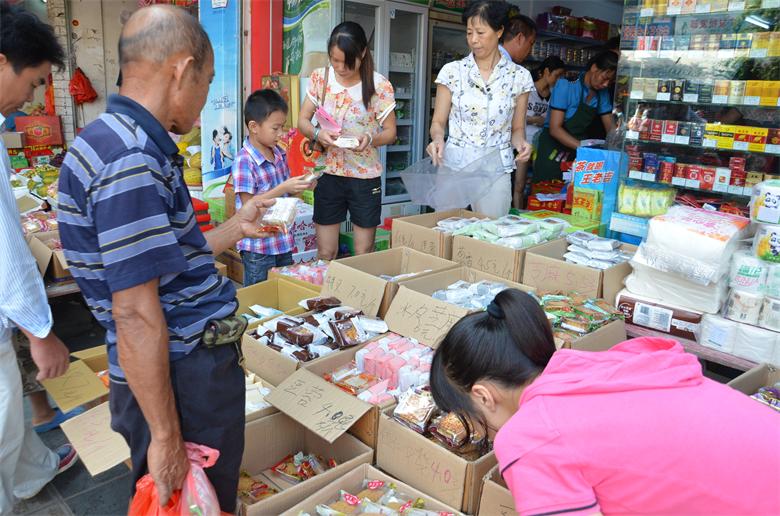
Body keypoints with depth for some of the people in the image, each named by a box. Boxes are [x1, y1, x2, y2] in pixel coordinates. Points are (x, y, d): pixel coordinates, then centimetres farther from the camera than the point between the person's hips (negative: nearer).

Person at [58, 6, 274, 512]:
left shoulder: (117, 140, 9)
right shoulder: (133, 160, -24)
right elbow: (136, 314, -25)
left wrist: (237, 228, 19)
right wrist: (166, 435, -19)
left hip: (196, 361, 9)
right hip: (183, 378, -9)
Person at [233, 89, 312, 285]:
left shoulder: (280, 154, 5)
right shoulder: (244, 161, -17)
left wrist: (299, 186, -5)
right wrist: (284, 188, -24)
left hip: (284, 242, 7)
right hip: (258, 247, -7)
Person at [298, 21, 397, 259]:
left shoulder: (379, 85, -8)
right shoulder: (320, 78, -1)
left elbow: (390, 132, -1)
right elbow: (302, 121, 4)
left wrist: (371, 139, -23)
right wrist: (317, 134, -19)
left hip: (365, 176, -1)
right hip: (328, 174, 2)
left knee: (364, 255, 7)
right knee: (325, 253, 7)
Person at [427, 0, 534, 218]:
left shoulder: (519, 76, 2)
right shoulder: (452, 71, 1)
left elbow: (517, 128, 10)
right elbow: (438, 122, 4)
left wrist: (520, 142, -12)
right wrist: (438, 139, -17)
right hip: (453, 166, 0)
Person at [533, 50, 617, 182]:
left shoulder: (603, 92, 3)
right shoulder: (566, 85, -14)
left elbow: (610, 128, 5)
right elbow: (555, 129, -20)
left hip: (578, 155, 5)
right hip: (553, 152, -5)